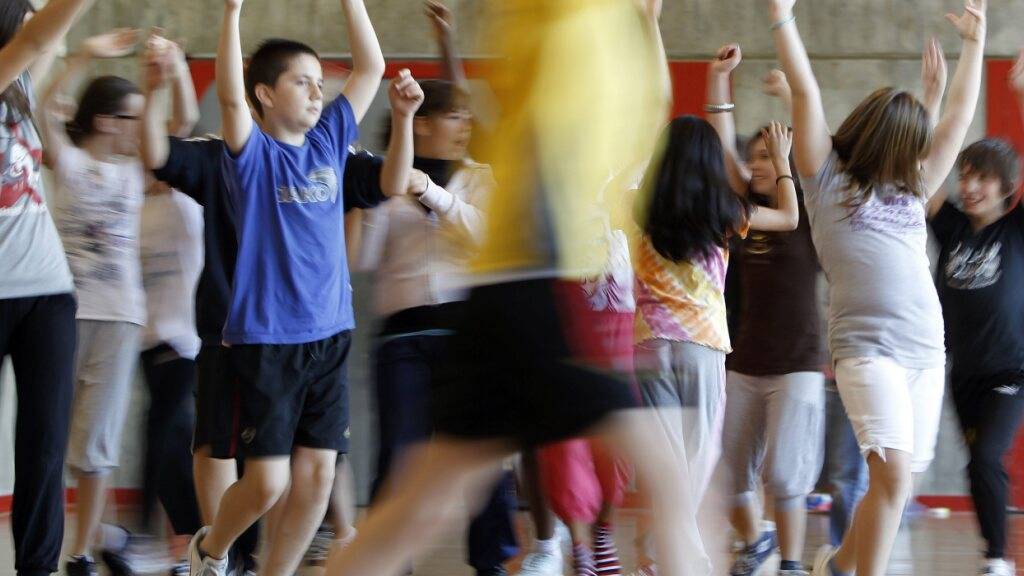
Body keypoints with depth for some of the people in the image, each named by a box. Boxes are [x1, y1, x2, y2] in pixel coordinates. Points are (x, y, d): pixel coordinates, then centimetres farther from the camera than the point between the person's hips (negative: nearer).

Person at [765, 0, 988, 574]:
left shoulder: (911, 190, 19)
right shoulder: (829, 180, 6)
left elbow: (960, 116, 26)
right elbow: (806, 94, 0)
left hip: (928, 352, 6)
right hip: (867, 347, -6)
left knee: (899, 482, 5)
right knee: (893, 472, -19)